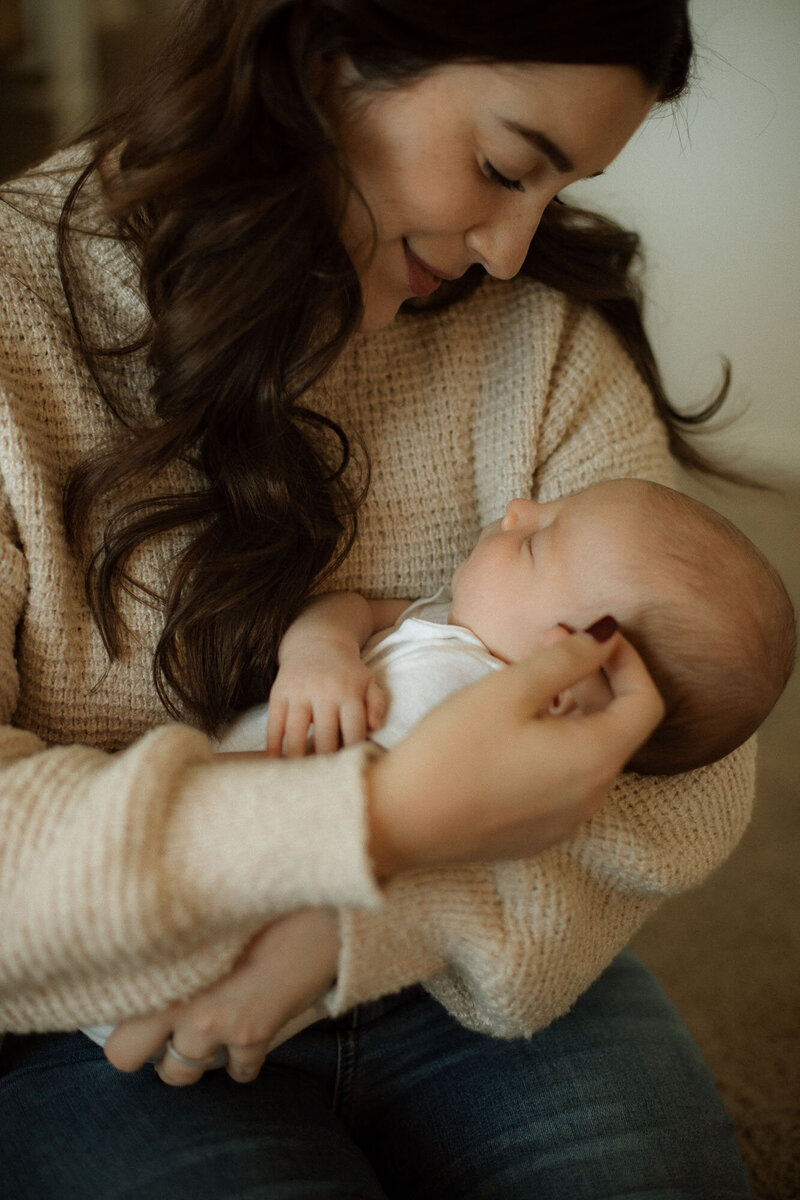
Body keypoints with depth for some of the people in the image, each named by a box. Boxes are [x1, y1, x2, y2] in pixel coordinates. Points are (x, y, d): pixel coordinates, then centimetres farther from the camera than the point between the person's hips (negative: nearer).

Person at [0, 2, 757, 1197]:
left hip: (470, 979, 3)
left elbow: (693, 765, -6)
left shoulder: (542, 331, -2)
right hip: (110, 1035, -2)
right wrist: (384, 824, -31)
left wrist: (353, 929, -19)